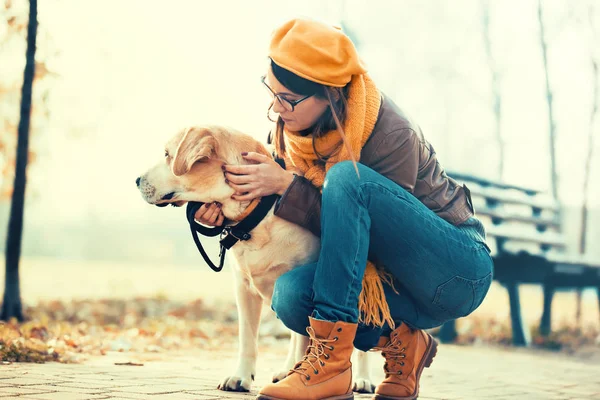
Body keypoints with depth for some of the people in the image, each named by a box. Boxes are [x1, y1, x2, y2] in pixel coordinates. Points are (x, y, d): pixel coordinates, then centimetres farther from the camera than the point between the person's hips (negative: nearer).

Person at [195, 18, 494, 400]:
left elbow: (369, 226, -20)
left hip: (458, 272, -6)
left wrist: (286, 186, -26)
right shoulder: (294, 128, -3)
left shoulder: (392, 136, -23)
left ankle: (331, 359, -32)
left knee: (346, 178, -30)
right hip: (394, 284, 6)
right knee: (292, 293, -26)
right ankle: (398, 341, -1)